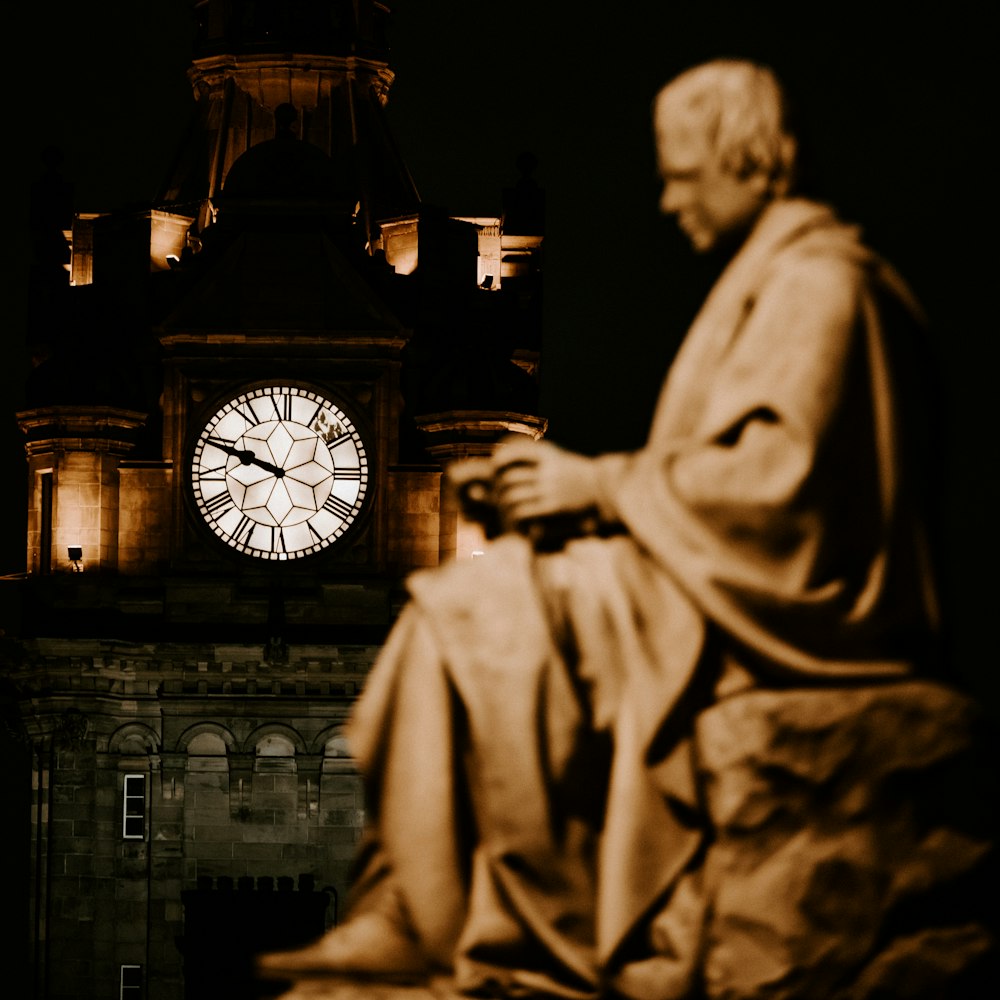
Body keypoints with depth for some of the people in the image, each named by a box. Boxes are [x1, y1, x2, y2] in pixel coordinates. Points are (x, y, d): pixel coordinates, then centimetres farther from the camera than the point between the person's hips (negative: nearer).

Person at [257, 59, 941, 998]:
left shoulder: (816, 284, -12)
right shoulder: (774, 275, 22)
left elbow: (772, 469, -23)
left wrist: (601, 486, -12)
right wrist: (562, 481, 8)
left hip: (777, 601, -10)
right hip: (727, 580, 11)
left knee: (487, 616, -17)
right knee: (462, 599, 2)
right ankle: (403, 918, -6)